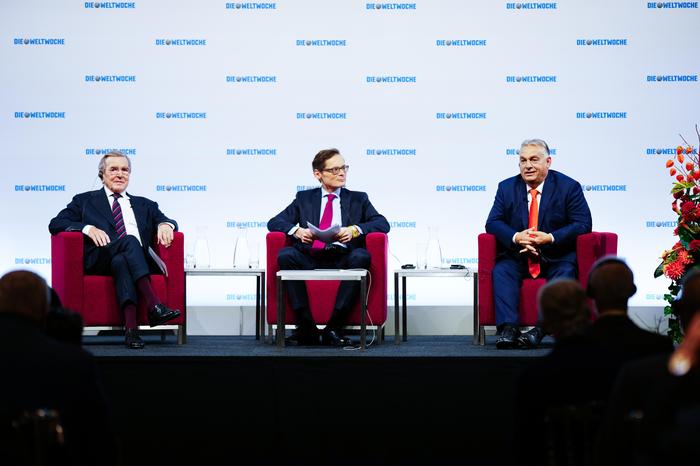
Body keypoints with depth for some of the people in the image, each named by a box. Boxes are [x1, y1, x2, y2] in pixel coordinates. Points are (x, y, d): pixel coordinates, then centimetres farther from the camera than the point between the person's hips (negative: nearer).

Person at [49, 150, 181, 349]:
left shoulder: (144, 205, 31)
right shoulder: (85, 201, 23)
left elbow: (164, 220, 20)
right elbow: (56, 224, 10)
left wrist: (165, 225, -6)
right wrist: (87, 228, -8)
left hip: (140, 258, 2)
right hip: (99, 261, -2)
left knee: (121, 261, -36)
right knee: (129, 241, -33)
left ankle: (130, 328, -53)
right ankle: (154, 305, -48)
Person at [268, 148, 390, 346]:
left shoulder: (358, 199, 21)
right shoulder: (304, 198, 22)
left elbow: (383, 223, 6)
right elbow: (274, 222, 13)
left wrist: (355, 230, -13)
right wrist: (296, 230, -9)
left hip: (343, 259, 0)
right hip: (310, 259, 1)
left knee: (361, 256, -34)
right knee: (285, 255, -30)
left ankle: (334, 328, -30)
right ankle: (306, 327, -29)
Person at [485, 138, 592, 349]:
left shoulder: (569, 187, -1)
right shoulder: (507, 187, 8)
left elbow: (583, 224, -7)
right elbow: (493, 222, 3)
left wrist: (550, 238, -21)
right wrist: (516, 237, -19)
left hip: (556, 257, -2)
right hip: (518, 256, 2)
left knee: (566, 273, -33)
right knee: (501, 270, -27)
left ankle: (541, 329, -42)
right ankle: (508, 328, -40)